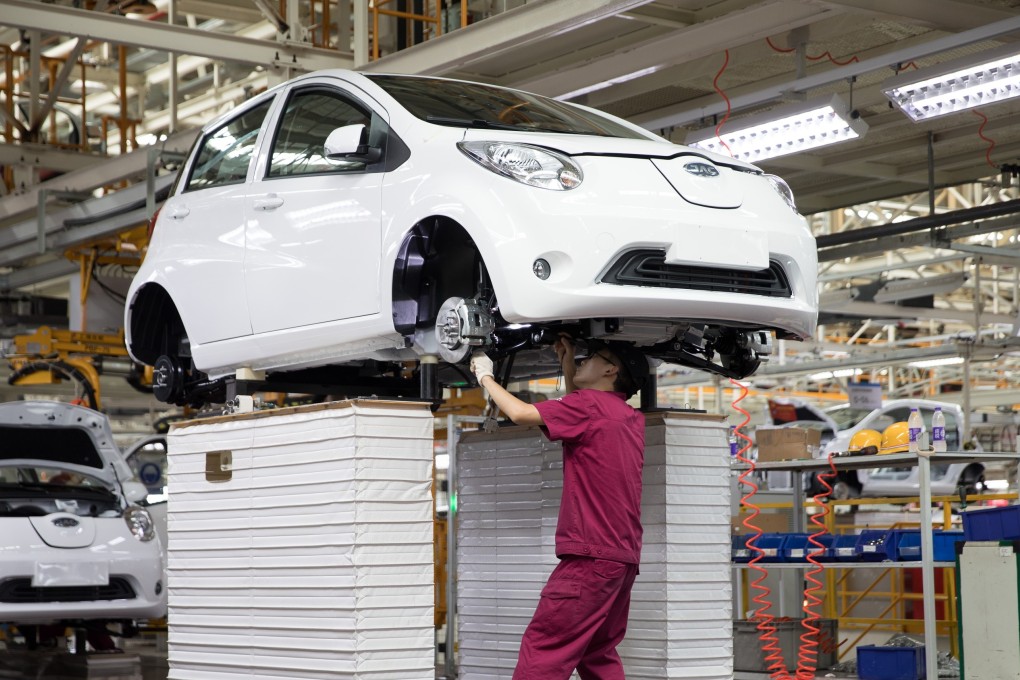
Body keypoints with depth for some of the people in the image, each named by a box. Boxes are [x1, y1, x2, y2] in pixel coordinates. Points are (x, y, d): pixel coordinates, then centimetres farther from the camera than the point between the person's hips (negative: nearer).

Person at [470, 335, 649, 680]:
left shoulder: (591, 402, -8)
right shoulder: (632, 419, 17)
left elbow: (520, 413, -9)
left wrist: (485, 376, 7)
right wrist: (566, 362, 29)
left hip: (591, 554, -9)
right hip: (624, 557, 9)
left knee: (542, 648, -9)